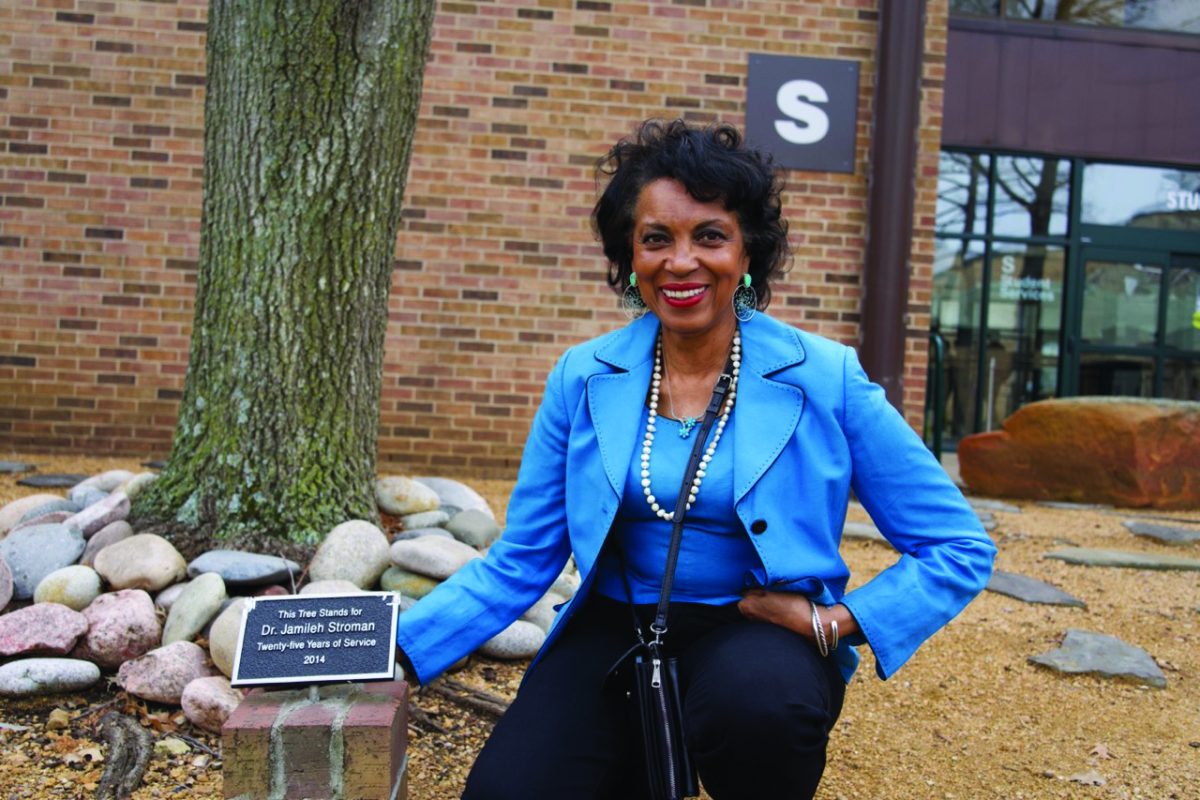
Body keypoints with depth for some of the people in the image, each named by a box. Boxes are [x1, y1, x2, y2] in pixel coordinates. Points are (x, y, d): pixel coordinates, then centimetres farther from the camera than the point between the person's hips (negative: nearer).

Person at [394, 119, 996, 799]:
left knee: (756, 700, -37)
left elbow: (960, 549, -1)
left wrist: (836, 620, -13)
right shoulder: (583, 379, -1)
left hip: (759, 632, -2)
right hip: (616, 629, 2)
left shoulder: (825, 378, -7)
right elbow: (519, 562, 0)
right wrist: (397, 650, -13)